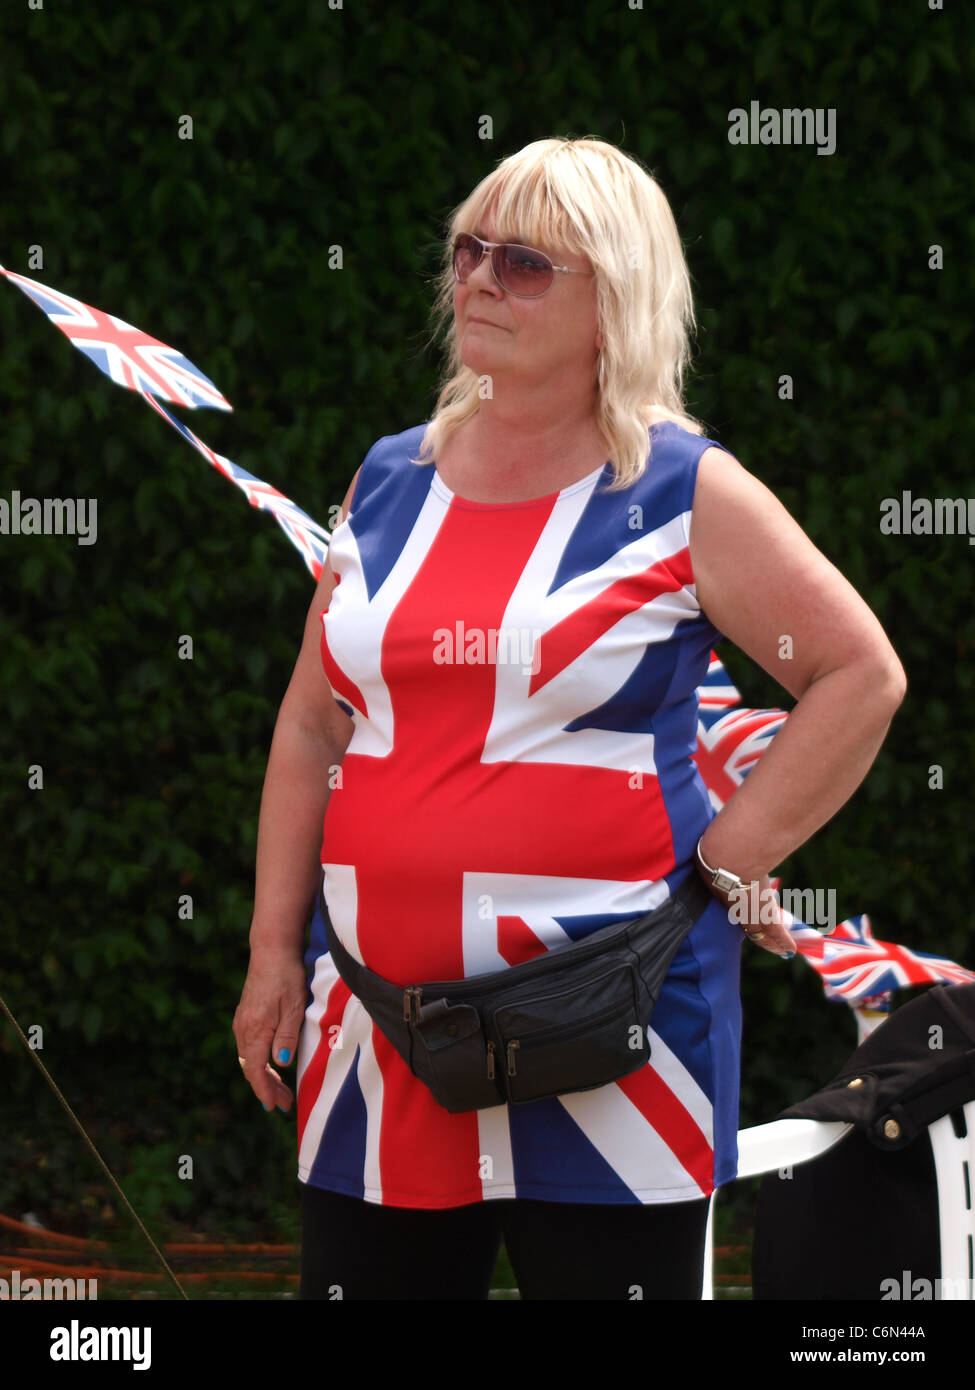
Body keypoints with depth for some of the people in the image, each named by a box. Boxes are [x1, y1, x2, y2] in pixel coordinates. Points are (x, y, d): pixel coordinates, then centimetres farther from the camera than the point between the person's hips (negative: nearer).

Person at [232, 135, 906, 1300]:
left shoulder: (686, 494, -2)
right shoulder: (390, 482, 12)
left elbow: (861, 674, 1)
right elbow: (313, 729, 16)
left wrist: (729, 861, -5)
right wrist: (273, 955, 11)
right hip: (382, 1023, 5)